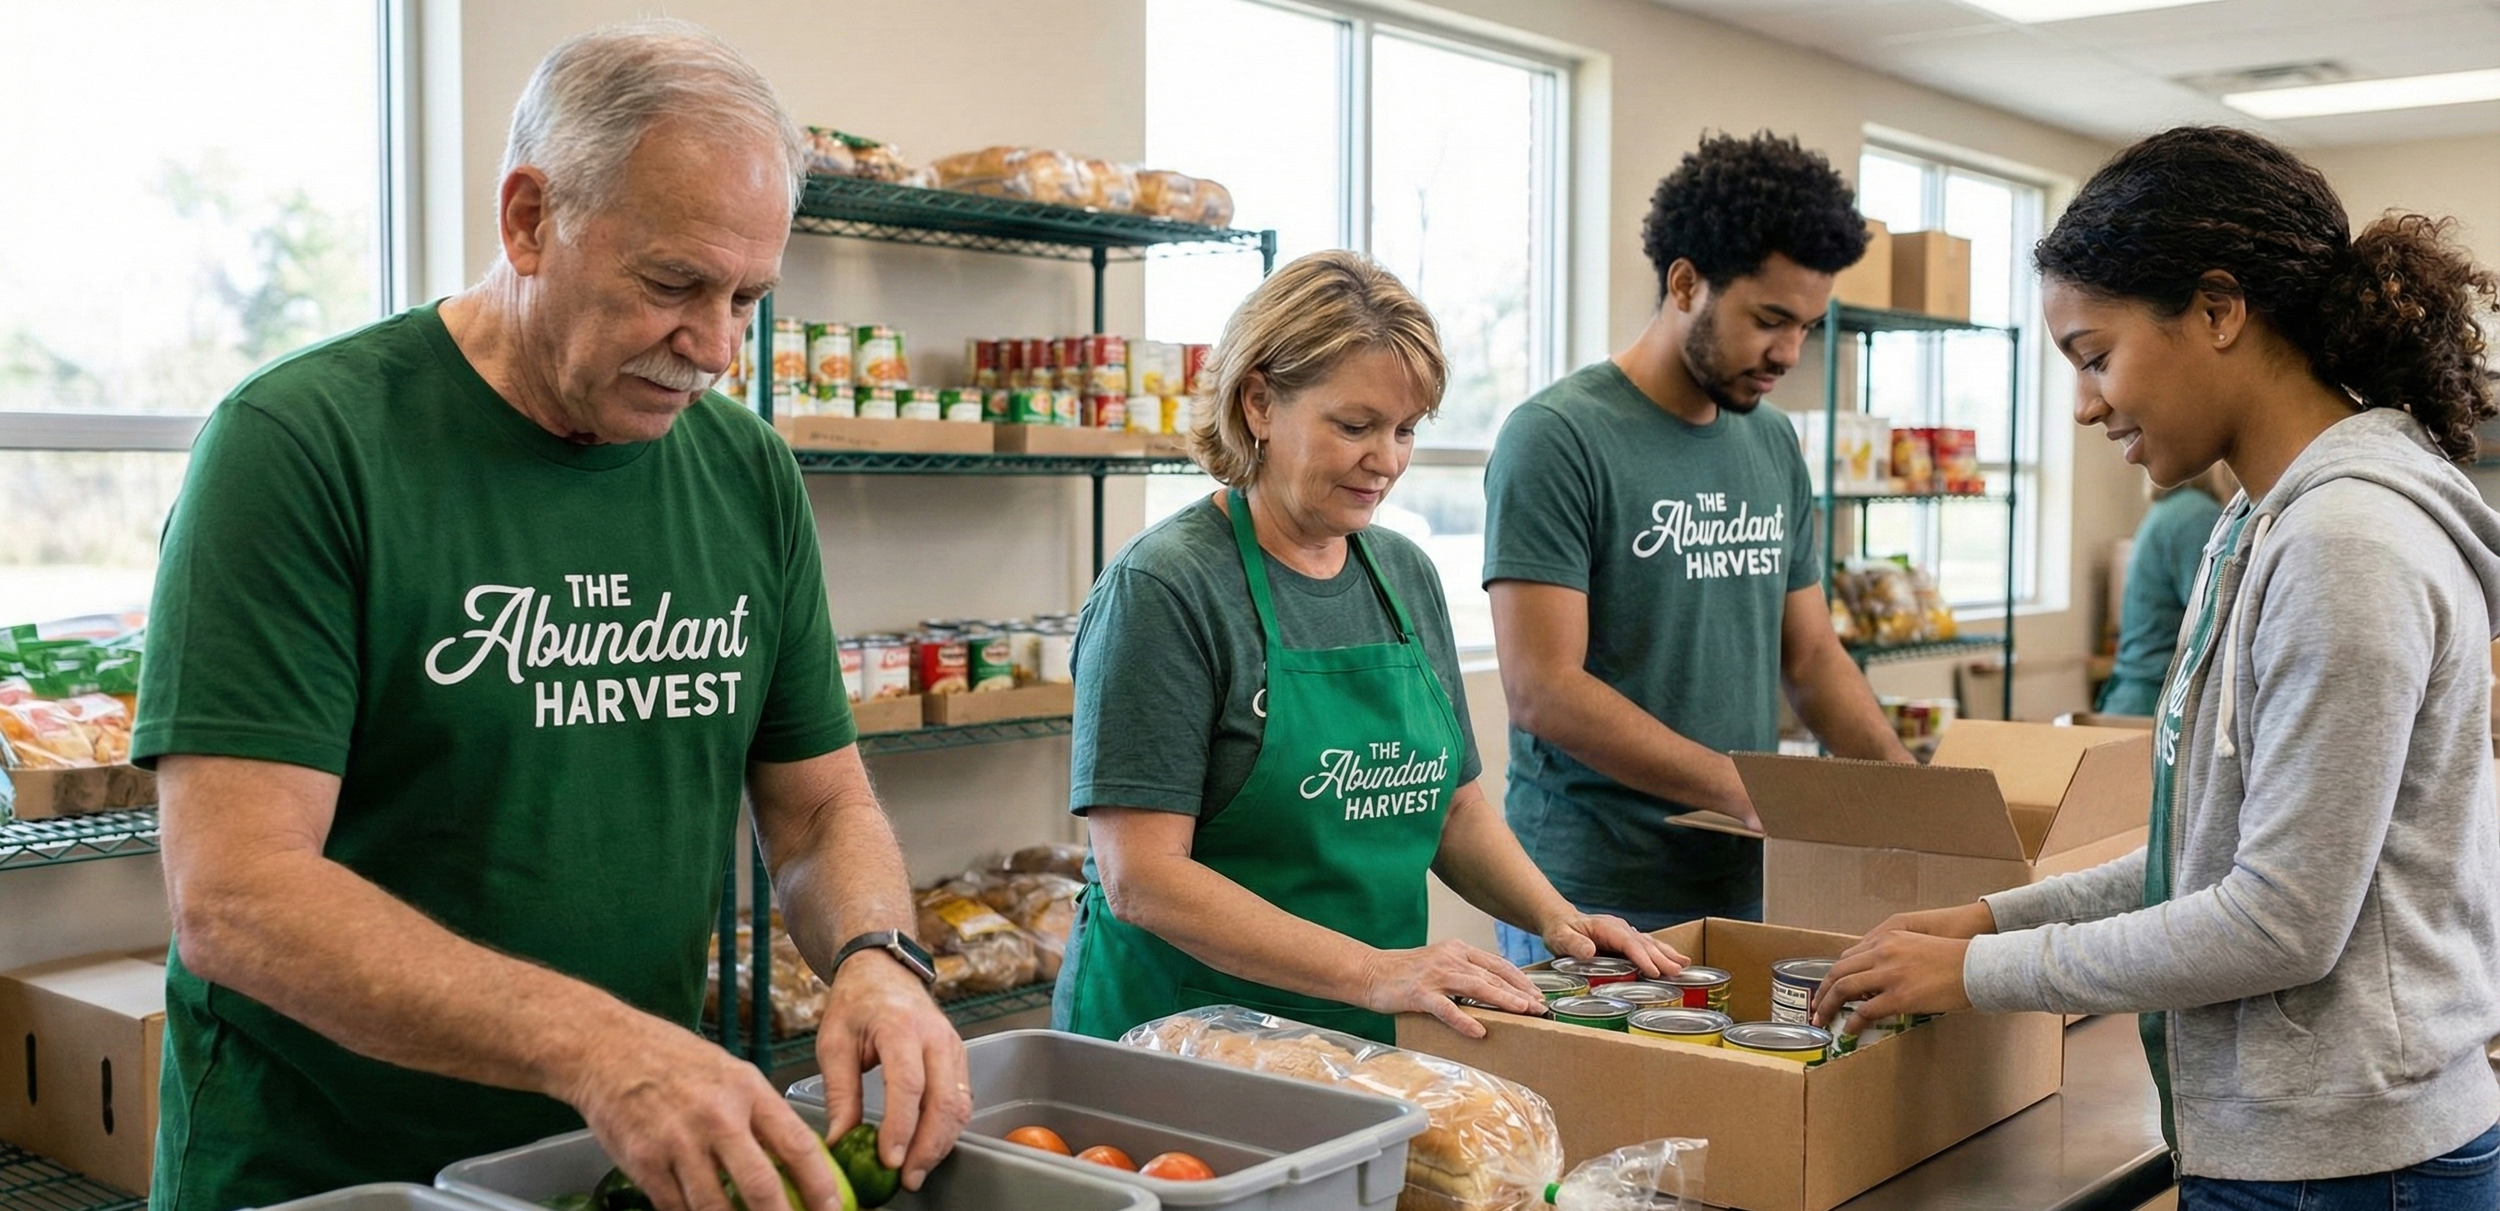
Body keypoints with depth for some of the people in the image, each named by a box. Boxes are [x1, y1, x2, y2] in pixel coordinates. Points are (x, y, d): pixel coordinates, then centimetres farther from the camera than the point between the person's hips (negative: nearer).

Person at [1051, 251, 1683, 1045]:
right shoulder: (1162, 588, -12)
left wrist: (1553, 916, 1)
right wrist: (1372, 973, -25)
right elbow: (1142, 877, -18)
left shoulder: (1406, 575, 10)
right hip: (1186, 1042, -6)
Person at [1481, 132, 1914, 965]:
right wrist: (1752, 792, -21)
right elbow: (1542, 691, -19)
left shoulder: (1773, 445, 10)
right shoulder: (1556, 439, -12)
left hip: (1746, 891, 7)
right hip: (1593, 901, -6)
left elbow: (1811, 657, 16)